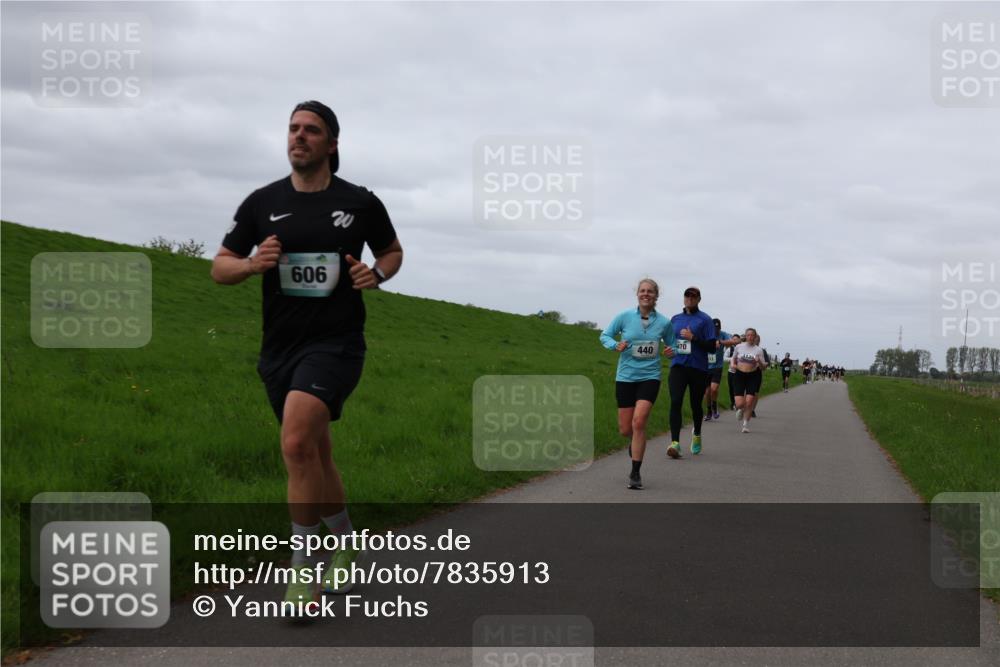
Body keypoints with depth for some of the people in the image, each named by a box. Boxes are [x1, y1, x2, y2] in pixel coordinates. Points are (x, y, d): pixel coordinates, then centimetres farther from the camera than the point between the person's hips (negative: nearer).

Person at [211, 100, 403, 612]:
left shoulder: (360, 203, -1)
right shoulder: (262, 203, 4)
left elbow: (393, 251, 16)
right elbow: (219, 267, 8)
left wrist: (376, 274, -6)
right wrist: (252, 264, -14)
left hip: (335, 342, -4)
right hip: (280, 346, 5)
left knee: (297, 444, -25)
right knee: (314, 456, 17)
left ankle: (302, 570, -14)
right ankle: (347, 544, 39)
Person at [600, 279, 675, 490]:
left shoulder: (664, 322, -1)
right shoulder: (624, 317, -3)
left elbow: (670, 345, 14)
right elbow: (604, 336, 6)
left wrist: (670, 351, -9)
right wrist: (615, 345, -15)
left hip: (650, 377, -1)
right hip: (625, 377, 1)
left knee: (638, 422, -19)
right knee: (625, 429, 4)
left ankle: (635, 474, -8)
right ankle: (635, 441, 45)